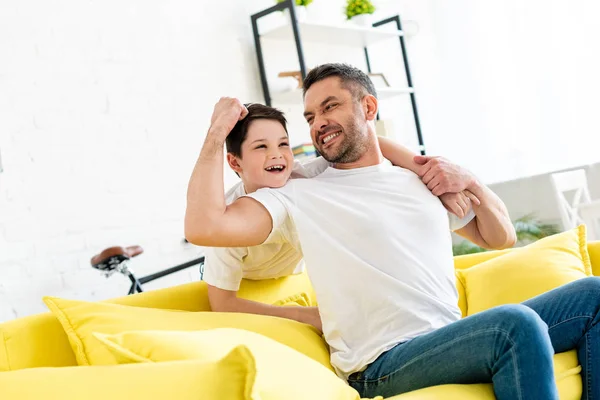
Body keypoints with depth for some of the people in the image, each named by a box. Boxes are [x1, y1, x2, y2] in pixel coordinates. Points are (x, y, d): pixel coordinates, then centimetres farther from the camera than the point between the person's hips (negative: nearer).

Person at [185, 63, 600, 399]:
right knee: (515, 322, -32)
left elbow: (501, 237, 26)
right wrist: (218, 133, -7)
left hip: (455, 338, 7)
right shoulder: (299, 197, 1)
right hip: (383, 363, -6)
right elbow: (205, 226, -14)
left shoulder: (421, 182, 18)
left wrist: (471, 183, 7)